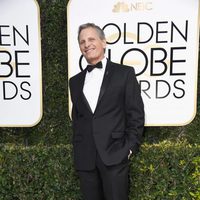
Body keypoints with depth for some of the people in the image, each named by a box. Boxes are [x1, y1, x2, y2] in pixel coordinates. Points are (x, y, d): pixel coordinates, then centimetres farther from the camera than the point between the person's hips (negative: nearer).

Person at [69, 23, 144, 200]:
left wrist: (129, 148, -7)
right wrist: (78, 149, 10)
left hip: (114, 155, -4)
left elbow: (136, 114, -2)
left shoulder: (124, 73, 0)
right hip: (84, 159, 4)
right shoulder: (75, 81, 12)